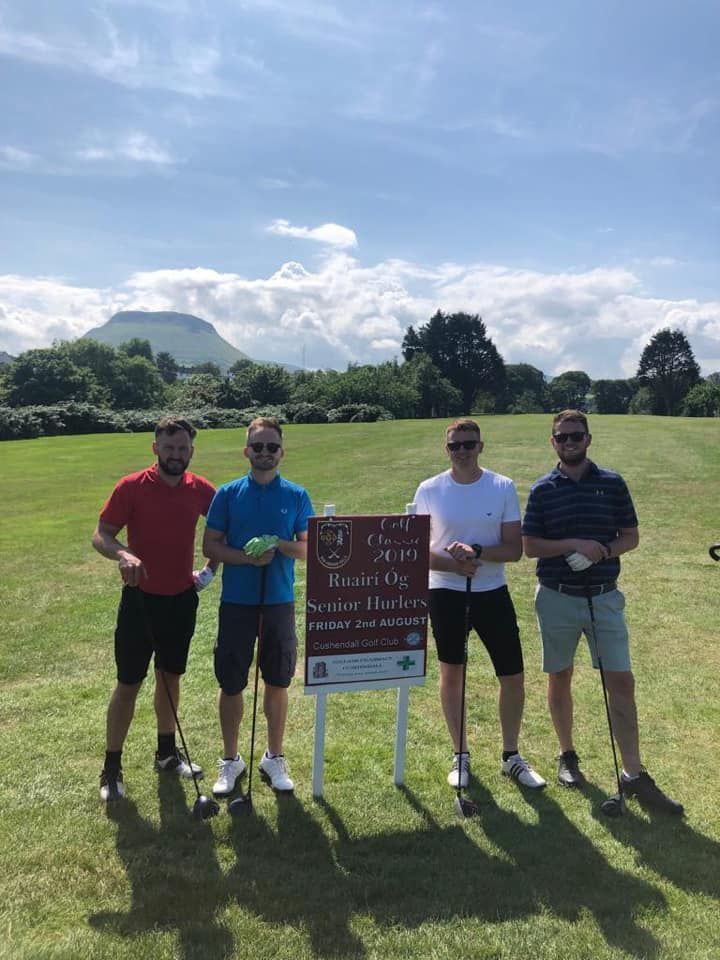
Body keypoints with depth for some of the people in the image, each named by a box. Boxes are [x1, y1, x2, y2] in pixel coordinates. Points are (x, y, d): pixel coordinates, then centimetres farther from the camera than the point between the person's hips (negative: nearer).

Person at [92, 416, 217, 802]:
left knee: (171, 676, 16)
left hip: (182, 599, 4)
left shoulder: (200, 489, -2)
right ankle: (112, 767, 18)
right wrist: (122, 553, -31)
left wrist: (212, 566, 6)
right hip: (141, 598, -3)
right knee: (128, 684, 3)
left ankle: (167, 751, 33)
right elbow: (101, 535, -11)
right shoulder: (131, 487, -12)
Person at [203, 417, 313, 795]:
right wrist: (247, 557, -17)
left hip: (280, 601, 1)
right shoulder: (228, 493, 0)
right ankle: (230, 760, 26)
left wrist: (280, 545, -17)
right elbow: (210, 545, -1)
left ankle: (274, 757, 28)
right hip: (236, 601, 0)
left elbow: (309, 548, 3)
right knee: (231, 684, 7)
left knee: (277, 683, 10)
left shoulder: (297, 496, 1)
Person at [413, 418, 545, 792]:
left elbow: (514, 549, -5)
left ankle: (511, 756, 26)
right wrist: (452, 564, -19)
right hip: (445, 593, 0)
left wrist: (477, 552, -23)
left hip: (492, 592, 1)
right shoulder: (429, 490, -3)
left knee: (513, 676, 4)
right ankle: (460, 755, 29)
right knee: (451, 673, 10)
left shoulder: (503, 487, -4)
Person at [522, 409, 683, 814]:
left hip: (605, 597, 0)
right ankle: (567, 756, 29)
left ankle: (634, 776, 10)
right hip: (557, 598, 0)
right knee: (560, 679, 11)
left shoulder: (613, 484, 1)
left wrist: (602, 551, -16)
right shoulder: (542, 489, -1)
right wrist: (573, 544, -18)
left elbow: (631, 537, 4)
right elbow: (530, 545, -3)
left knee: (622, 681, 0)